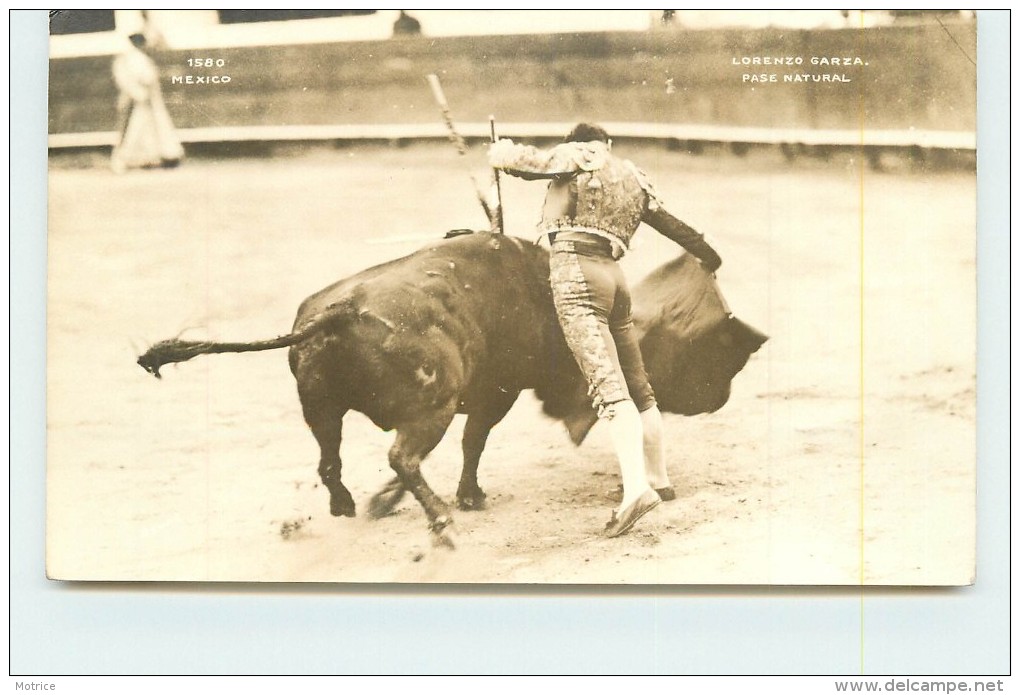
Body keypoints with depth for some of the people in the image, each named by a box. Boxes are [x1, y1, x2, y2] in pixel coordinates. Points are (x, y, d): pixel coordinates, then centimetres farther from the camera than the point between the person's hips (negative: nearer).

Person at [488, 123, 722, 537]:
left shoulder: (576, 156, 7)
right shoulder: (635, 179, 25)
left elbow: (507, 158, 2)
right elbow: (672, 225, 34)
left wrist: (502, 150, 25)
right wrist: (708, 255, 50)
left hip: (575, 273, -6)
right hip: (613, 277, 6)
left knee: (610, 388, -20)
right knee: (638, 388, 18)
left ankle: (636, 488, -32)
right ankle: (659, 480, 28)